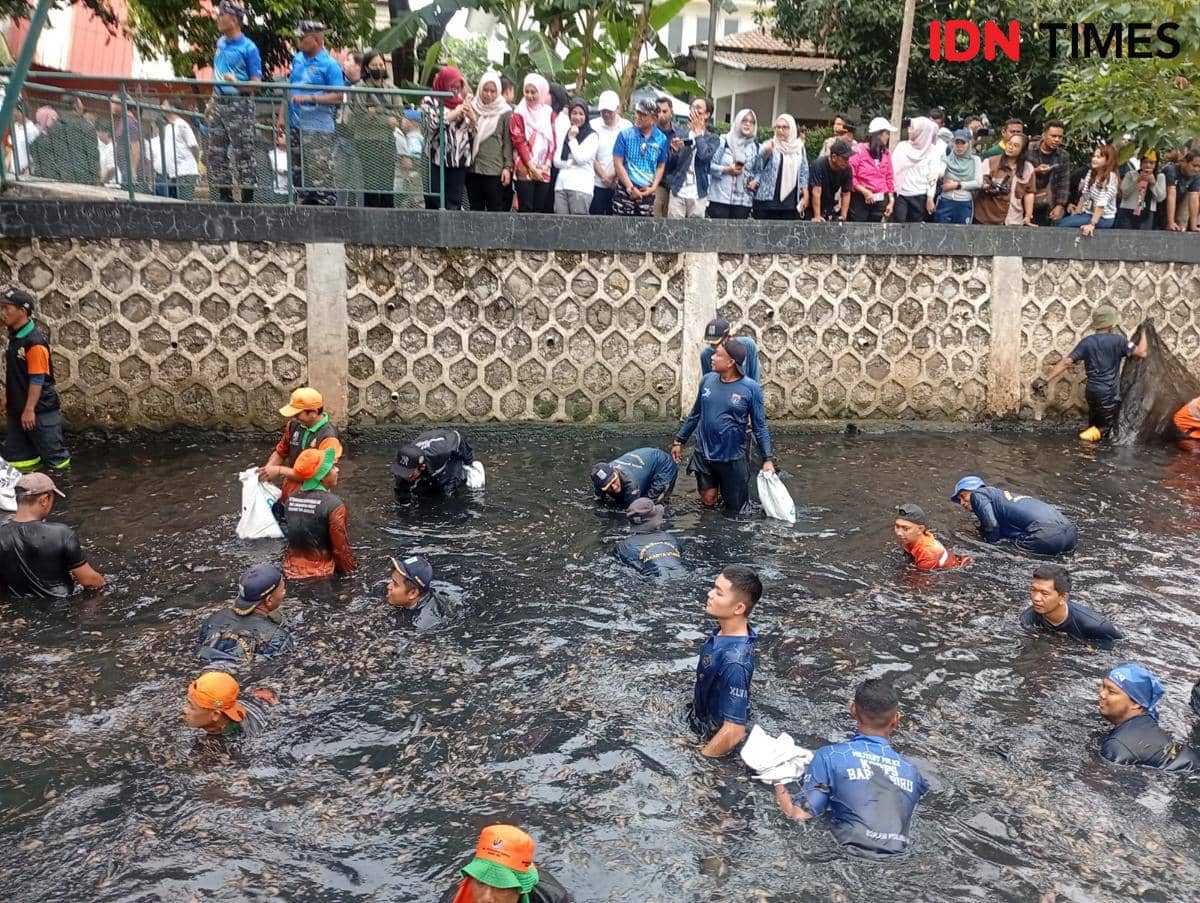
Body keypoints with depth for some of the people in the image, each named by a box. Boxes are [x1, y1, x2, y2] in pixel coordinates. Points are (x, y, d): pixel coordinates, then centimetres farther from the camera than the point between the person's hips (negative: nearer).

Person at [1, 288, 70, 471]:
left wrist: (30, 409, -22)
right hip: (17, 408, 9)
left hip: (40, 409, -9)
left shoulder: (34, 341, -20)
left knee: (53, 454, 3)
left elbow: (37, 379, -21)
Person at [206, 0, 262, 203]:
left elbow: (256, 83, -10)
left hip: (239, 104, -8)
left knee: (243, 154, -5)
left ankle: (248, 197, 1)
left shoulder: (248, 48, -9)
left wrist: (237, 83, -28)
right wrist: (211, 103, 19)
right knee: (215, 152, 8)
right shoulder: (220, 43, 13)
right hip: (219, 103, 8)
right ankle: (224, 194, 16)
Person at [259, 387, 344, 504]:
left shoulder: (328, 438, -23)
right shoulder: (294, 425, -1)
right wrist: (267, 470, -6)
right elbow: (280, 452, 14)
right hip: (287, 496, 6)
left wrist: (280, 470, -22)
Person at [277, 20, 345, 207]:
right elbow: (289, 88, 20)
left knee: (320, 171, -11)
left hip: (318, 128, -7)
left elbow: (338, 96, -12)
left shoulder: (329, 64, -6)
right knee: (298, 170, 10)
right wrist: (282, 115, 13)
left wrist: (310, 98, -19)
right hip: (295, 125, 7)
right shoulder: (297, 59, 14)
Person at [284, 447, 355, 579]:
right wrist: (350, 573, -2)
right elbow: (341, 549, -14)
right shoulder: (334, 505, -18)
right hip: (320, 575, -6)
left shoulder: (290, 499, 0)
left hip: (291, 572, 6)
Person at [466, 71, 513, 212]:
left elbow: (508, 141, 0)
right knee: (475, 210, 8)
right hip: (473, 168, 3)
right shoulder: (472, 108, 8)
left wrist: (508, 166, -4)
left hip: (495, 170, -3)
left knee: (495, 211, -3)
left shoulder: (504, 112, 1)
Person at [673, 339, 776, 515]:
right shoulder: (707, 380, -3)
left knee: (734, 510, 9)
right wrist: (679, 440, 11)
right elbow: (695, 414, 9)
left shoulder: (750, 388, -14)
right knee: (708, 501, 6)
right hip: (704, 455, 3)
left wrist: (768, 458, -12)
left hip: (733, 458, -2)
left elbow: (760, 426, -8)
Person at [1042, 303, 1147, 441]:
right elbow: (1141, 353, -9)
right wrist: (1144, 331, 5)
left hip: (1091, 391, 4)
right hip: (1109, 394, -4)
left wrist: (1046, 380, -9)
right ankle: (1092, 434, -17)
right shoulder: (1117, 340, -11)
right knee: (1104, 427, 7)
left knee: (1094, 423, 23)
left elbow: (1066, 362, -9)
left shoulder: (1086, 342, -2)